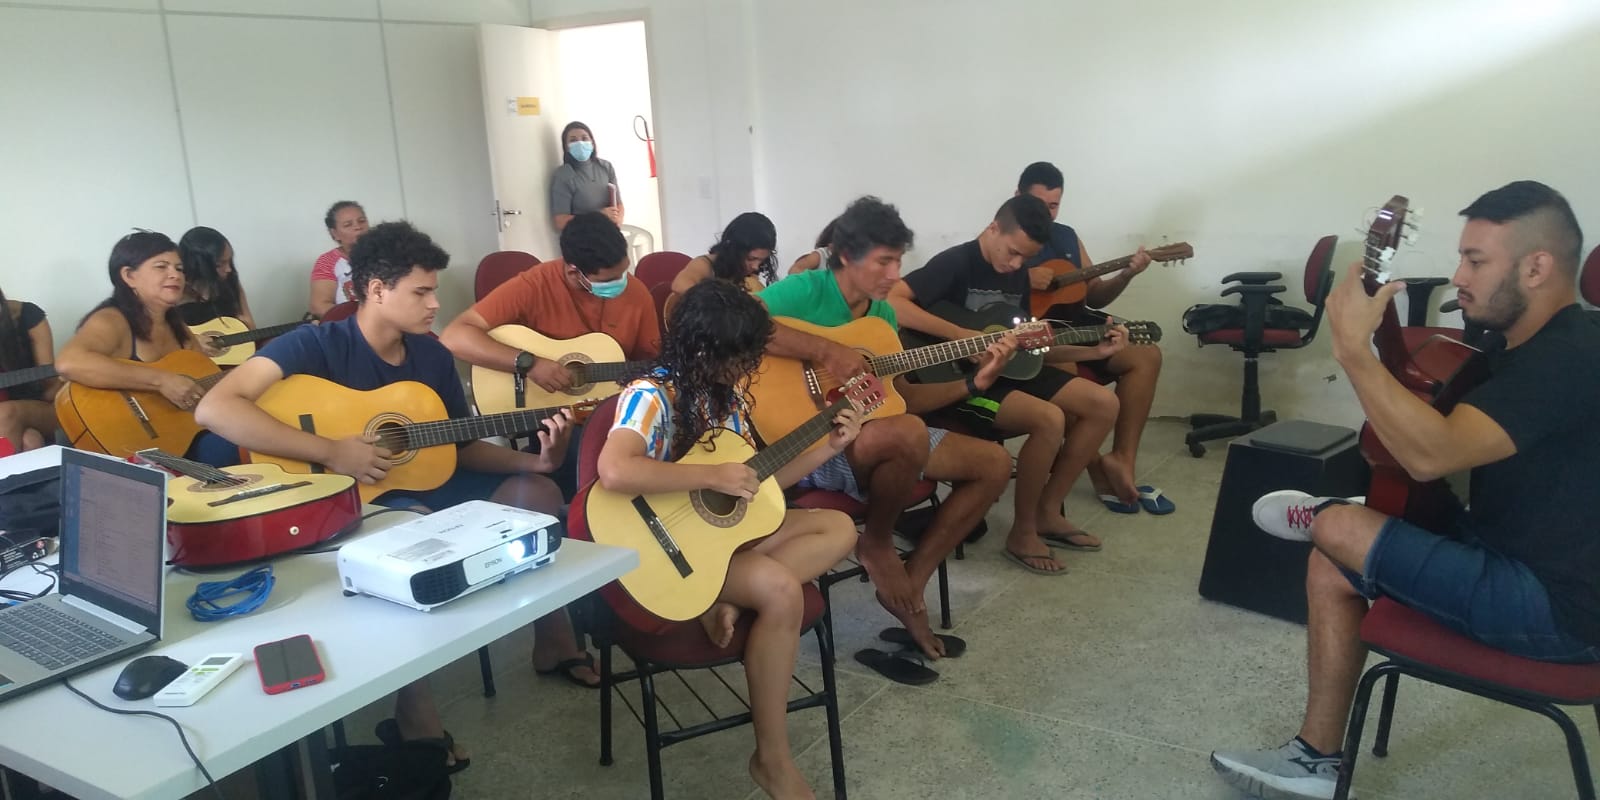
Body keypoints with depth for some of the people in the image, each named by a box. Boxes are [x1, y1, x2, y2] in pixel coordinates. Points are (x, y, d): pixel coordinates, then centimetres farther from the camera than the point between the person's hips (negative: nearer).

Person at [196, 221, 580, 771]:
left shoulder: (432, 356, 5)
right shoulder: (316, 345, -15)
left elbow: (464, 447, 10)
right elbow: (215, 409, -28)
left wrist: (533, 461, -8)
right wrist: (332, 451, -31)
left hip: (421, 485, 7)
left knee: (536, 492, -8)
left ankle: (553, 643, 6)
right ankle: (414, 714, -26)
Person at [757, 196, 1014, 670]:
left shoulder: (883, 315, 12)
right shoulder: (807, 290, -12)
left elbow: (902, 398, 12)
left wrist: (975, 383, 2)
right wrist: (826, 351, -31)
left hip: (873, 436, 9)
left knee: (994, 463, 2)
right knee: (908, 434, -39)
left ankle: (910, 585, 4)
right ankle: (877, 546, -7)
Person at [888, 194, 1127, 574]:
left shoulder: (1018, 275, 11)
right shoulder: (955, 263, -15)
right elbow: (890, 302, -30)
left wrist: (1094, 351, 5)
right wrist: (962, 335, -30)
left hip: (1008, 372, 9)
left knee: (1103, 404, -1)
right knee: (1049, 419, -30)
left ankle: (1047, 512, 7)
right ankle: (1022, 532, -10)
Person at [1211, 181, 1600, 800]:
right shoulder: (1522, 343, 10)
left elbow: (1430, 455, -34)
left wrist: (1353, 348, -30)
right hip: (1508, 558, 10)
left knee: (1339, 528, -18)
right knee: (1334, 566, 6)